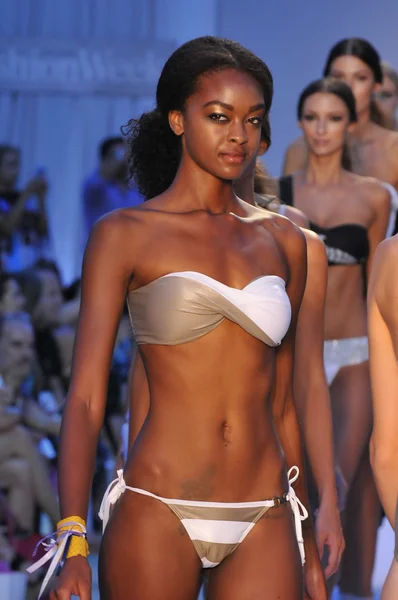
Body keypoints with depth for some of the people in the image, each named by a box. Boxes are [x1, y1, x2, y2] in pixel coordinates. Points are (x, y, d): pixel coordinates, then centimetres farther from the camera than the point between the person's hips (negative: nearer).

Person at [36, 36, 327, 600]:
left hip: (265, 522, 3)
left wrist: (307, 546, 16)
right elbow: (85, 397, -6)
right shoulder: (126, 235, 0)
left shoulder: (283, 241, 11)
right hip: (158, 514, -3)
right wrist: (73, 544, -17)